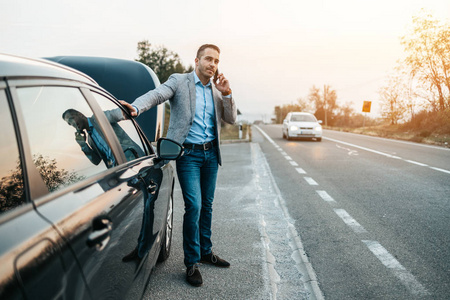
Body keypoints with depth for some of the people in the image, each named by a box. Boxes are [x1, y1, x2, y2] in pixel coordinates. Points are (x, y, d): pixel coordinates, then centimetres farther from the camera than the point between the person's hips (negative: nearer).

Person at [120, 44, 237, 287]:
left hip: (211, 152, 6)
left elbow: (231, 119, 9)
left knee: (207, 205, 14)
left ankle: (206, 252, 31)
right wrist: (136, 107, -39)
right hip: (189, 153, -5)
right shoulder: (179, 81, -3)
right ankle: (192, 262, 6)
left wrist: (226, 94, -7)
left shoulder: (216, 89, 12)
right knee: (193, 206, -10)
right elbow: (156, 95, -19)